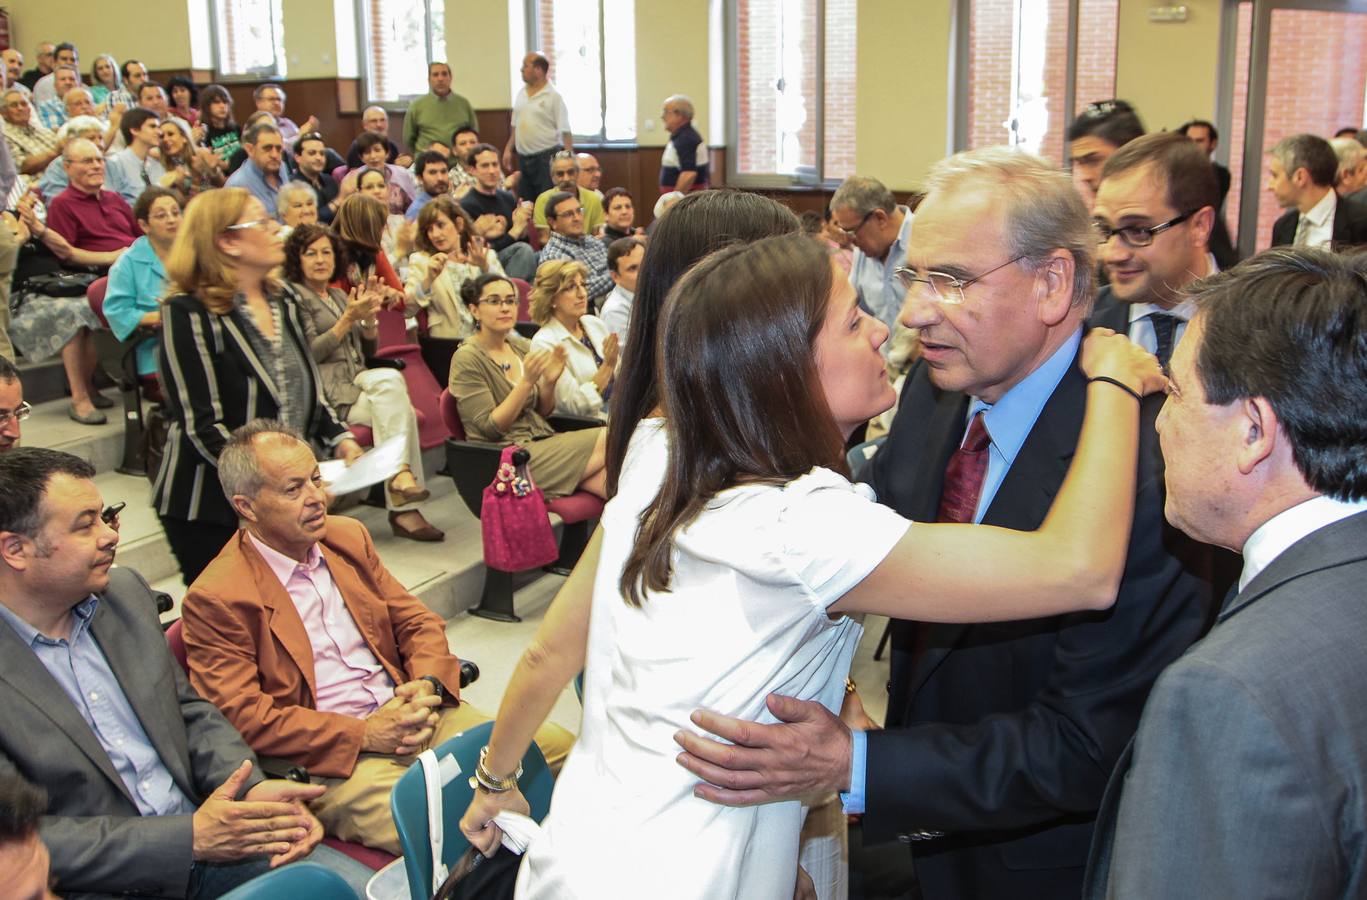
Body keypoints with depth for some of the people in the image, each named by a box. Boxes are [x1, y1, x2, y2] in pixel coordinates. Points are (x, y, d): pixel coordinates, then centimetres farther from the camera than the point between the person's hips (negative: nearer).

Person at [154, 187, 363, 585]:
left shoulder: (284, 299, 9)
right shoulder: (188, 313, -13)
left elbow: (308, 389, 19)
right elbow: (202, 427, -18)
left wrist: (339, 438, 1)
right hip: (211, 507, -6)